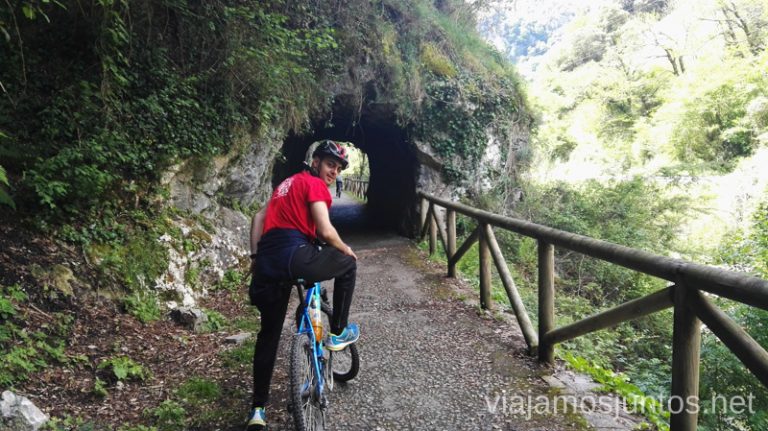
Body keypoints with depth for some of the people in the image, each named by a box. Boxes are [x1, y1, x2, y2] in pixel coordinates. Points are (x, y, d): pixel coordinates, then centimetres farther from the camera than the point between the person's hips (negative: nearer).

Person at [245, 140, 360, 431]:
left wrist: (255, 257, 26)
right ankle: (338, 333, 21)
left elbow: (259, 217, 26)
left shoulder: (289, 183, 28)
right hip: (295, 256, -8)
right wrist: (346, 250, 9)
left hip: (268, 264, 8)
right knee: (348, 264, 17)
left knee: (268, 334, 16)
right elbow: (326, 232, -10)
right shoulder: (315, 184, 0)